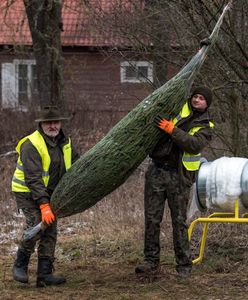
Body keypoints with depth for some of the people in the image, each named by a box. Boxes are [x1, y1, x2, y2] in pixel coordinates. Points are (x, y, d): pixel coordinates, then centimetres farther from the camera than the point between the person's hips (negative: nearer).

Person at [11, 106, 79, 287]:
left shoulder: (65, 143, 3)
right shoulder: (31, 145, -22)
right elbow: (33, 179, -28)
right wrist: (44, 205, -34)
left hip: (49, 193, 7)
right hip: (27, 192, -7)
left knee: (50, 231, 0)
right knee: (36, 225, -21)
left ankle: (45, 274, 1)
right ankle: (20, 266, -5)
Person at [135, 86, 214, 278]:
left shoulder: (205, 126, 3)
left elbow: (195, 145, -16)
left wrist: (172, 130, -23)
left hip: (179, 176, -2)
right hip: (157, 170, 2)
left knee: (179, 221, -1)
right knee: (152, 218, 3)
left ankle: (184, 264, 8)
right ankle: (151, 261, 11)